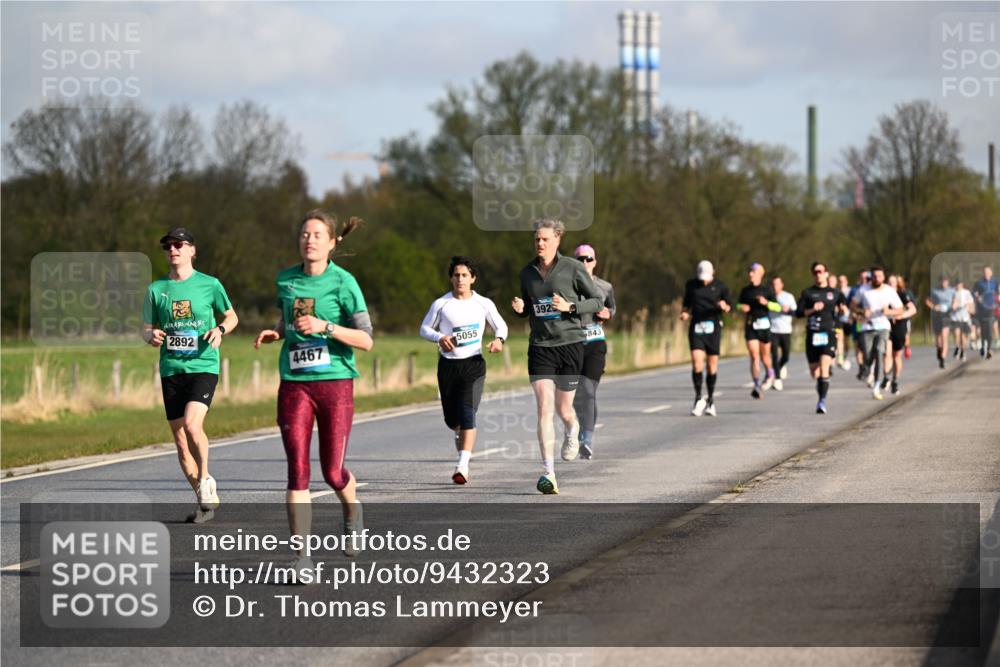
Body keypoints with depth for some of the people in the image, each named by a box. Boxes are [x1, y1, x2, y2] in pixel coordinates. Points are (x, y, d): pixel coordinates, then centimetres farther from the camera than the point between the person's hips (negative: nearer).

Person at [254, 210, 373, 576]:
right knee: (297, 470, -7)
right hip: (294, 384, 3)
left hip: (335, 381, -3)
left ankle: (352, 511, 37)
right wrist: (275, 332, 6)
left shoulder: (342, 282, -6)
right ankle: (301, 556, -5)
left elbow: (366, 340, -9)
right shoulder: (285, 279, 7)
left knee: (332, 472, 1)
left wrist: (325, 326, -21)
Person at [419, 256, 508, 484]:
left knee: (467, 413, -19)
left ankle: (463, 466, -25)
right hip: (448, 365, 2)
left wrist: (498, 339, -10)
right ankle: (461, 434, 48)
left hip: (473, 364, -2)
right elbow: (425, 328, 8)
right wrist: (439, 338, -12)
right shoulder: (441, 304, 0)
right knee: (450, 417, 10)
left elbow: (501, 325, 13)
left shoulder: (484, 304, 1)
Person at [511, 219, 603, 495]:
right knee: (544, 407, -13)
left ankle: (572, 432, 46)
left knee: (564, 410, 7)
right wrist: (520, 308, -1)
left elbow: (598, 301, 0)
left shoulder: (572, 268, -4)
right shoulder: (527, 273, 8)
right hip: (540, 347, 2)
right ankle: (548, 472, -15)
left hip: (570, 344, -2)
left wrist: (570, 306, -15)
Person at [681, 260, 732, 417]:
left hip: (713, 327, -1)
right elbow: (686, 302, 19)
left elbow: (730, 306, 2)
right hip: (696, 327, 1)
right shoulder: (691, 285, 7)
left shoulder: (720, 286, 2)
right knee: (697, 363, -13)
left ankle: (711, 400, 16)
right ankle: (698, 399, -4)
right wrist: (684, 312, -1)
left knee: (712, 365, 3)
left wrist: (725, 307, -21)